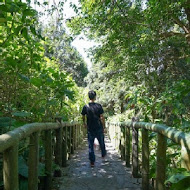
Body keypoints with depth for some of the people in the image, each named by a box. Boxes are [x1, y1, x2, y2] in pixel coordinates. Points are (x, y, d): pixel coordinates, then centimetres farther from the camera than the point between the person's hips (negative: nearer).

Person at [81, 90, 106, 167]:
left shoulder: (85, 107, -5)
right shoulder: (98, 106, -10)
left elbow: (83, 117, 7)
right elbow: (102, 117, -9)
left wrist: (84, 124, 25)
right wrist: (104, 127, 0)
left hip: (90, 129, 1)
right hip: (99, 128, 0)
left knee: (91, 145, 7)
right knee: (101, 143, 22)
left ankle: (92, 162, 9)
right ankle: (103, 154, 42)